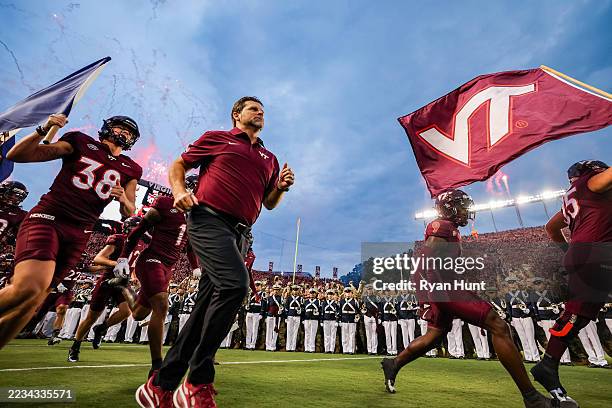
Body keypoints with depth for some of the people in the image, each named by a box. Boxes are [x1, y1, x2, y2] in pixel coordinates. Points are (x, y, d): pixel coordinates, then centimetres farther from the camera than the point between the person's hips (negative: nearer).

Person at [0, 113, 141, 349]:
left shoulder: (130, 169, 12)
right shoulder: (82, 142, 6)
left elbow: (128, 212, 14)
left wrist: (123, 199, -9)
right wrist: (43, 130, -11)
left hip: (79, 234, 3)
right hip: (48, 218, -3)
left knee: (31, 301, 3)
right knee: (30, 285, -27)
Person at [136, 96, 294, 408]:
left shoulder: (269, 159, 25)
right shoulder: (216, 138, 14)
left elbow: (269, 203, 26)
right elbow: (178, 165, 16)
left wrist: (281, 187, 6)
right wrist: (179, 190, -4)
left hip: (241, 233, 6)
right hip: (209, 219, -5)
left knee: (207, 307, 4)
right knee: (235, 284, -26)